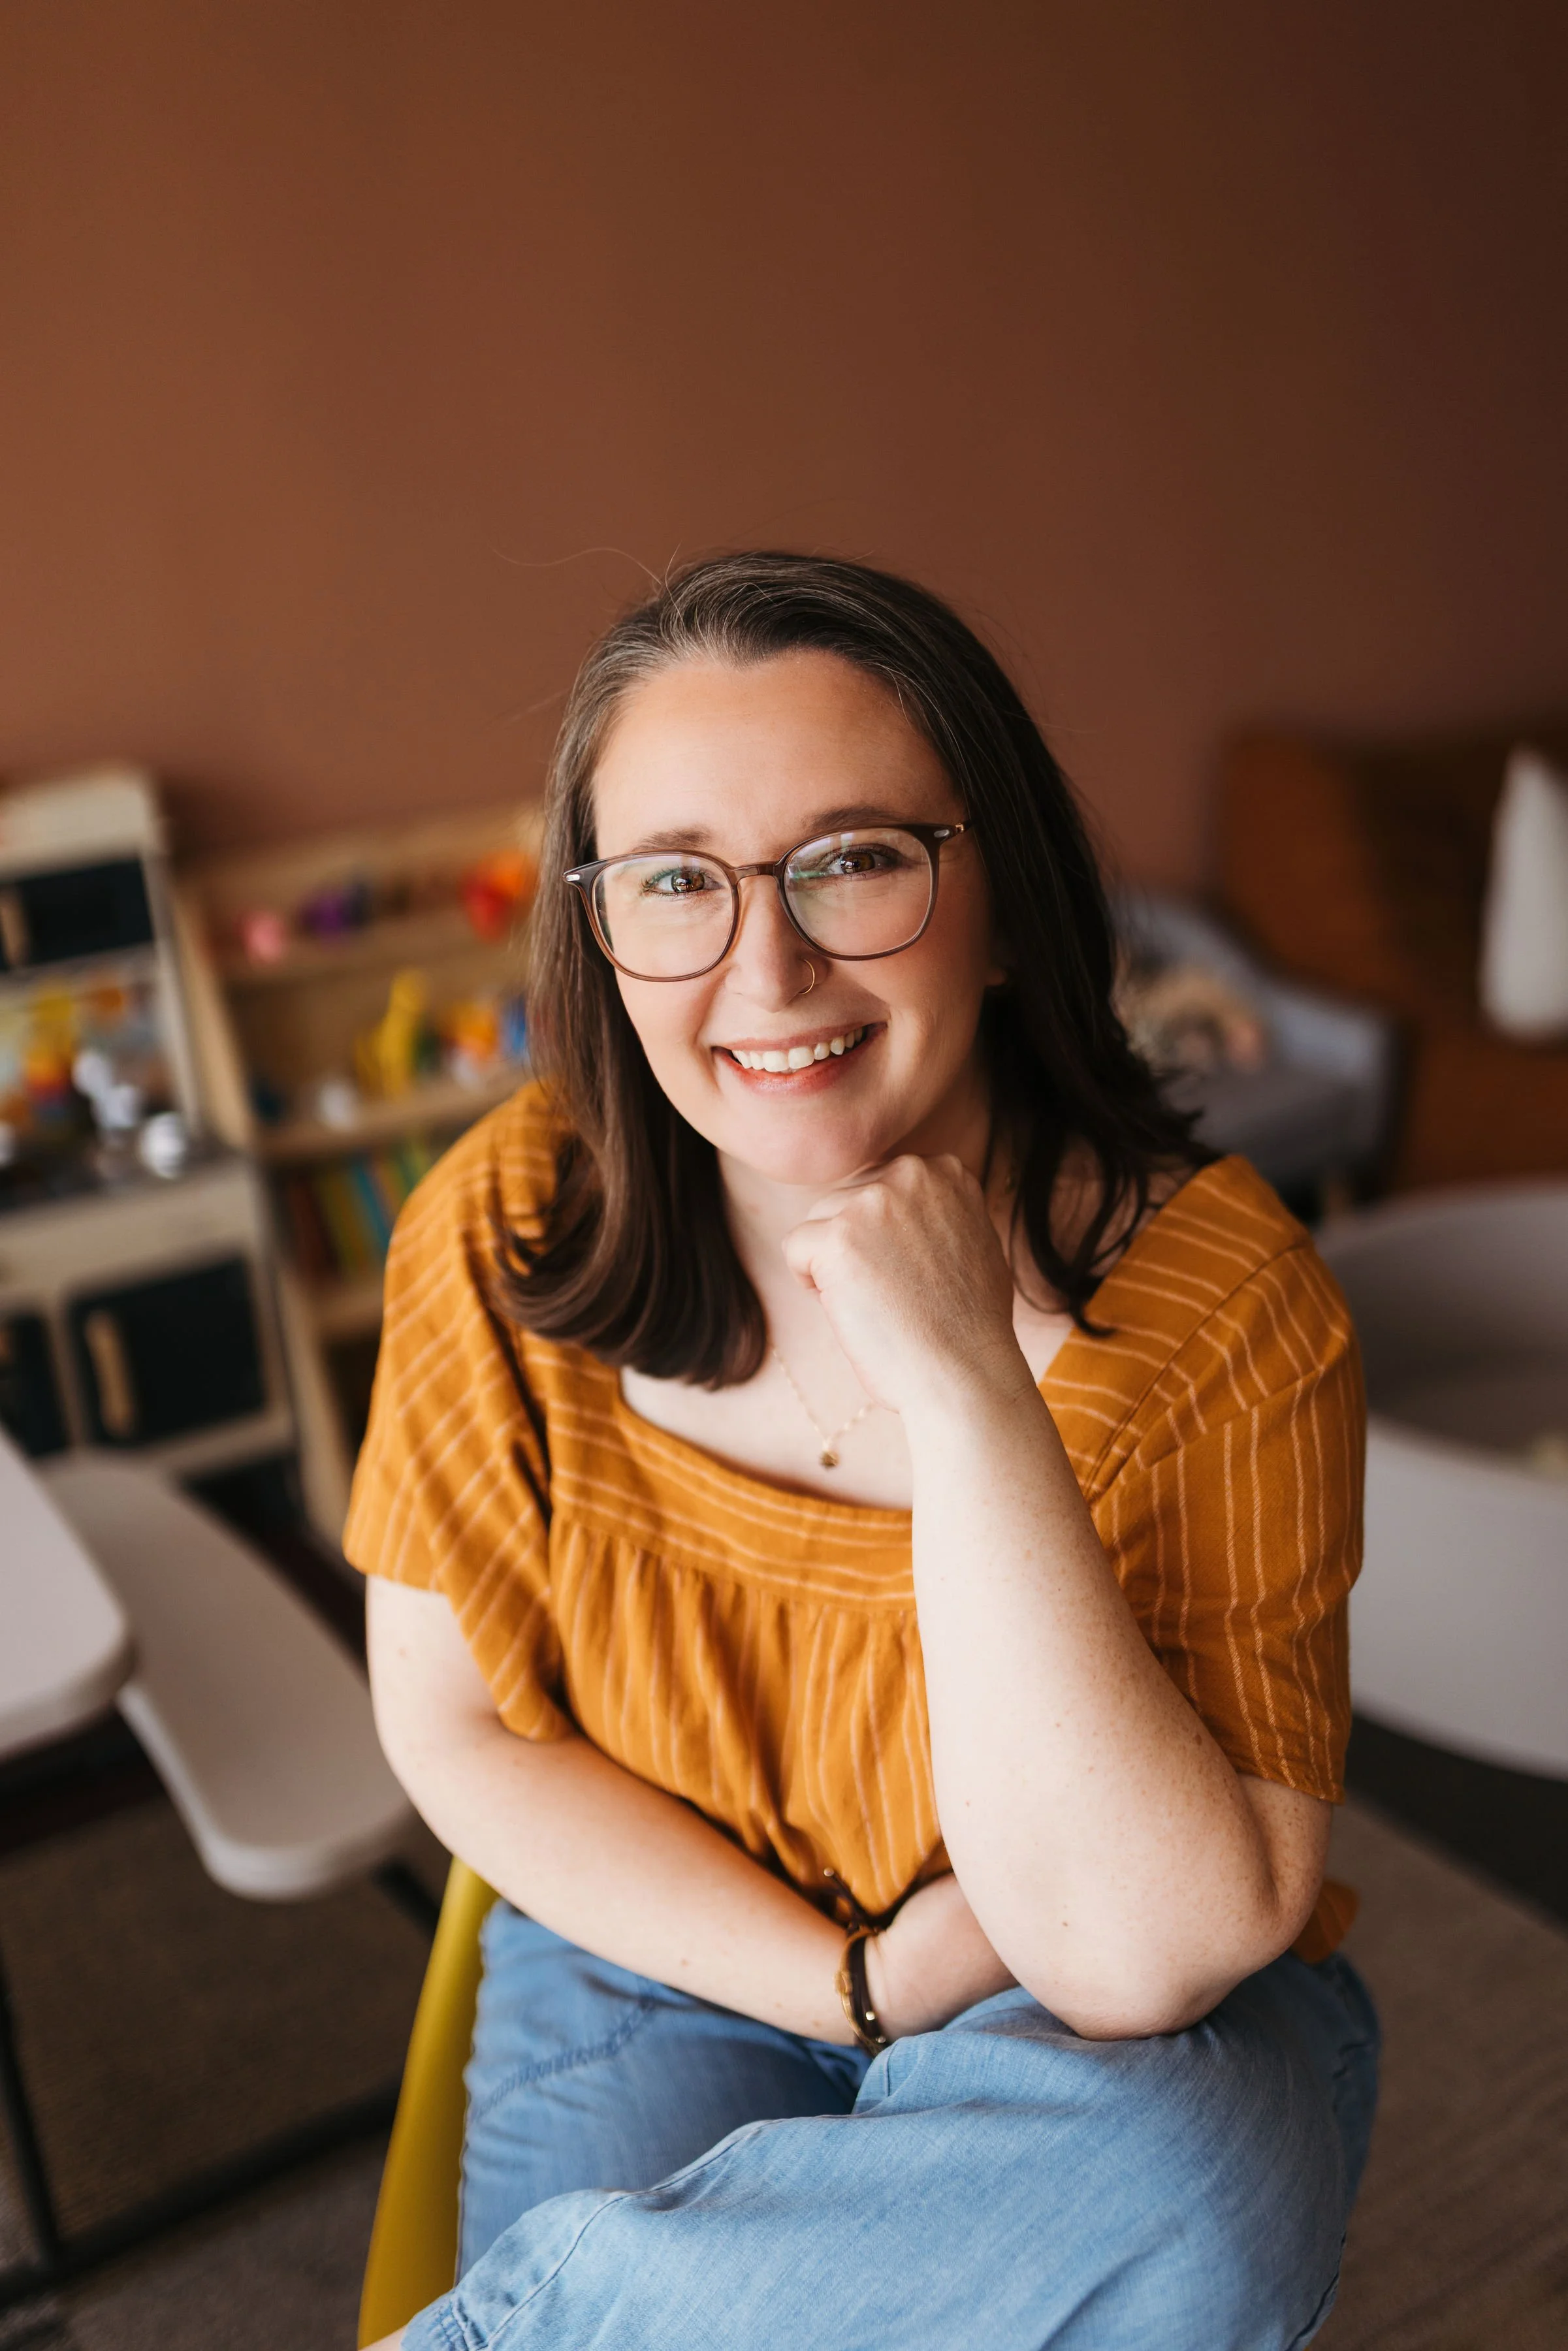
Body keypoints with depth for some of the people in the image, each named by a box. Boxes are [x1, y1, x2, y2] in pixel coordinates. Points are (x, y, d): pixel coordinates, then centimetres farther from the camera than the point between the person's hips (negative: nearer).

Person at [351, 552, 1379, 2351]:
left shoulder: (1215, 1302, -23)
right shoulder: (506, 1235, -14)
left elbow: (1138, 1951, -25)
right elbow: (459, 1735, -5)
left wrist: (962, 1388, -34)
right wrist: (856, 1981, -15)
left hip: (1117, 2037, 1)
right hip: (667, 1958, 0)